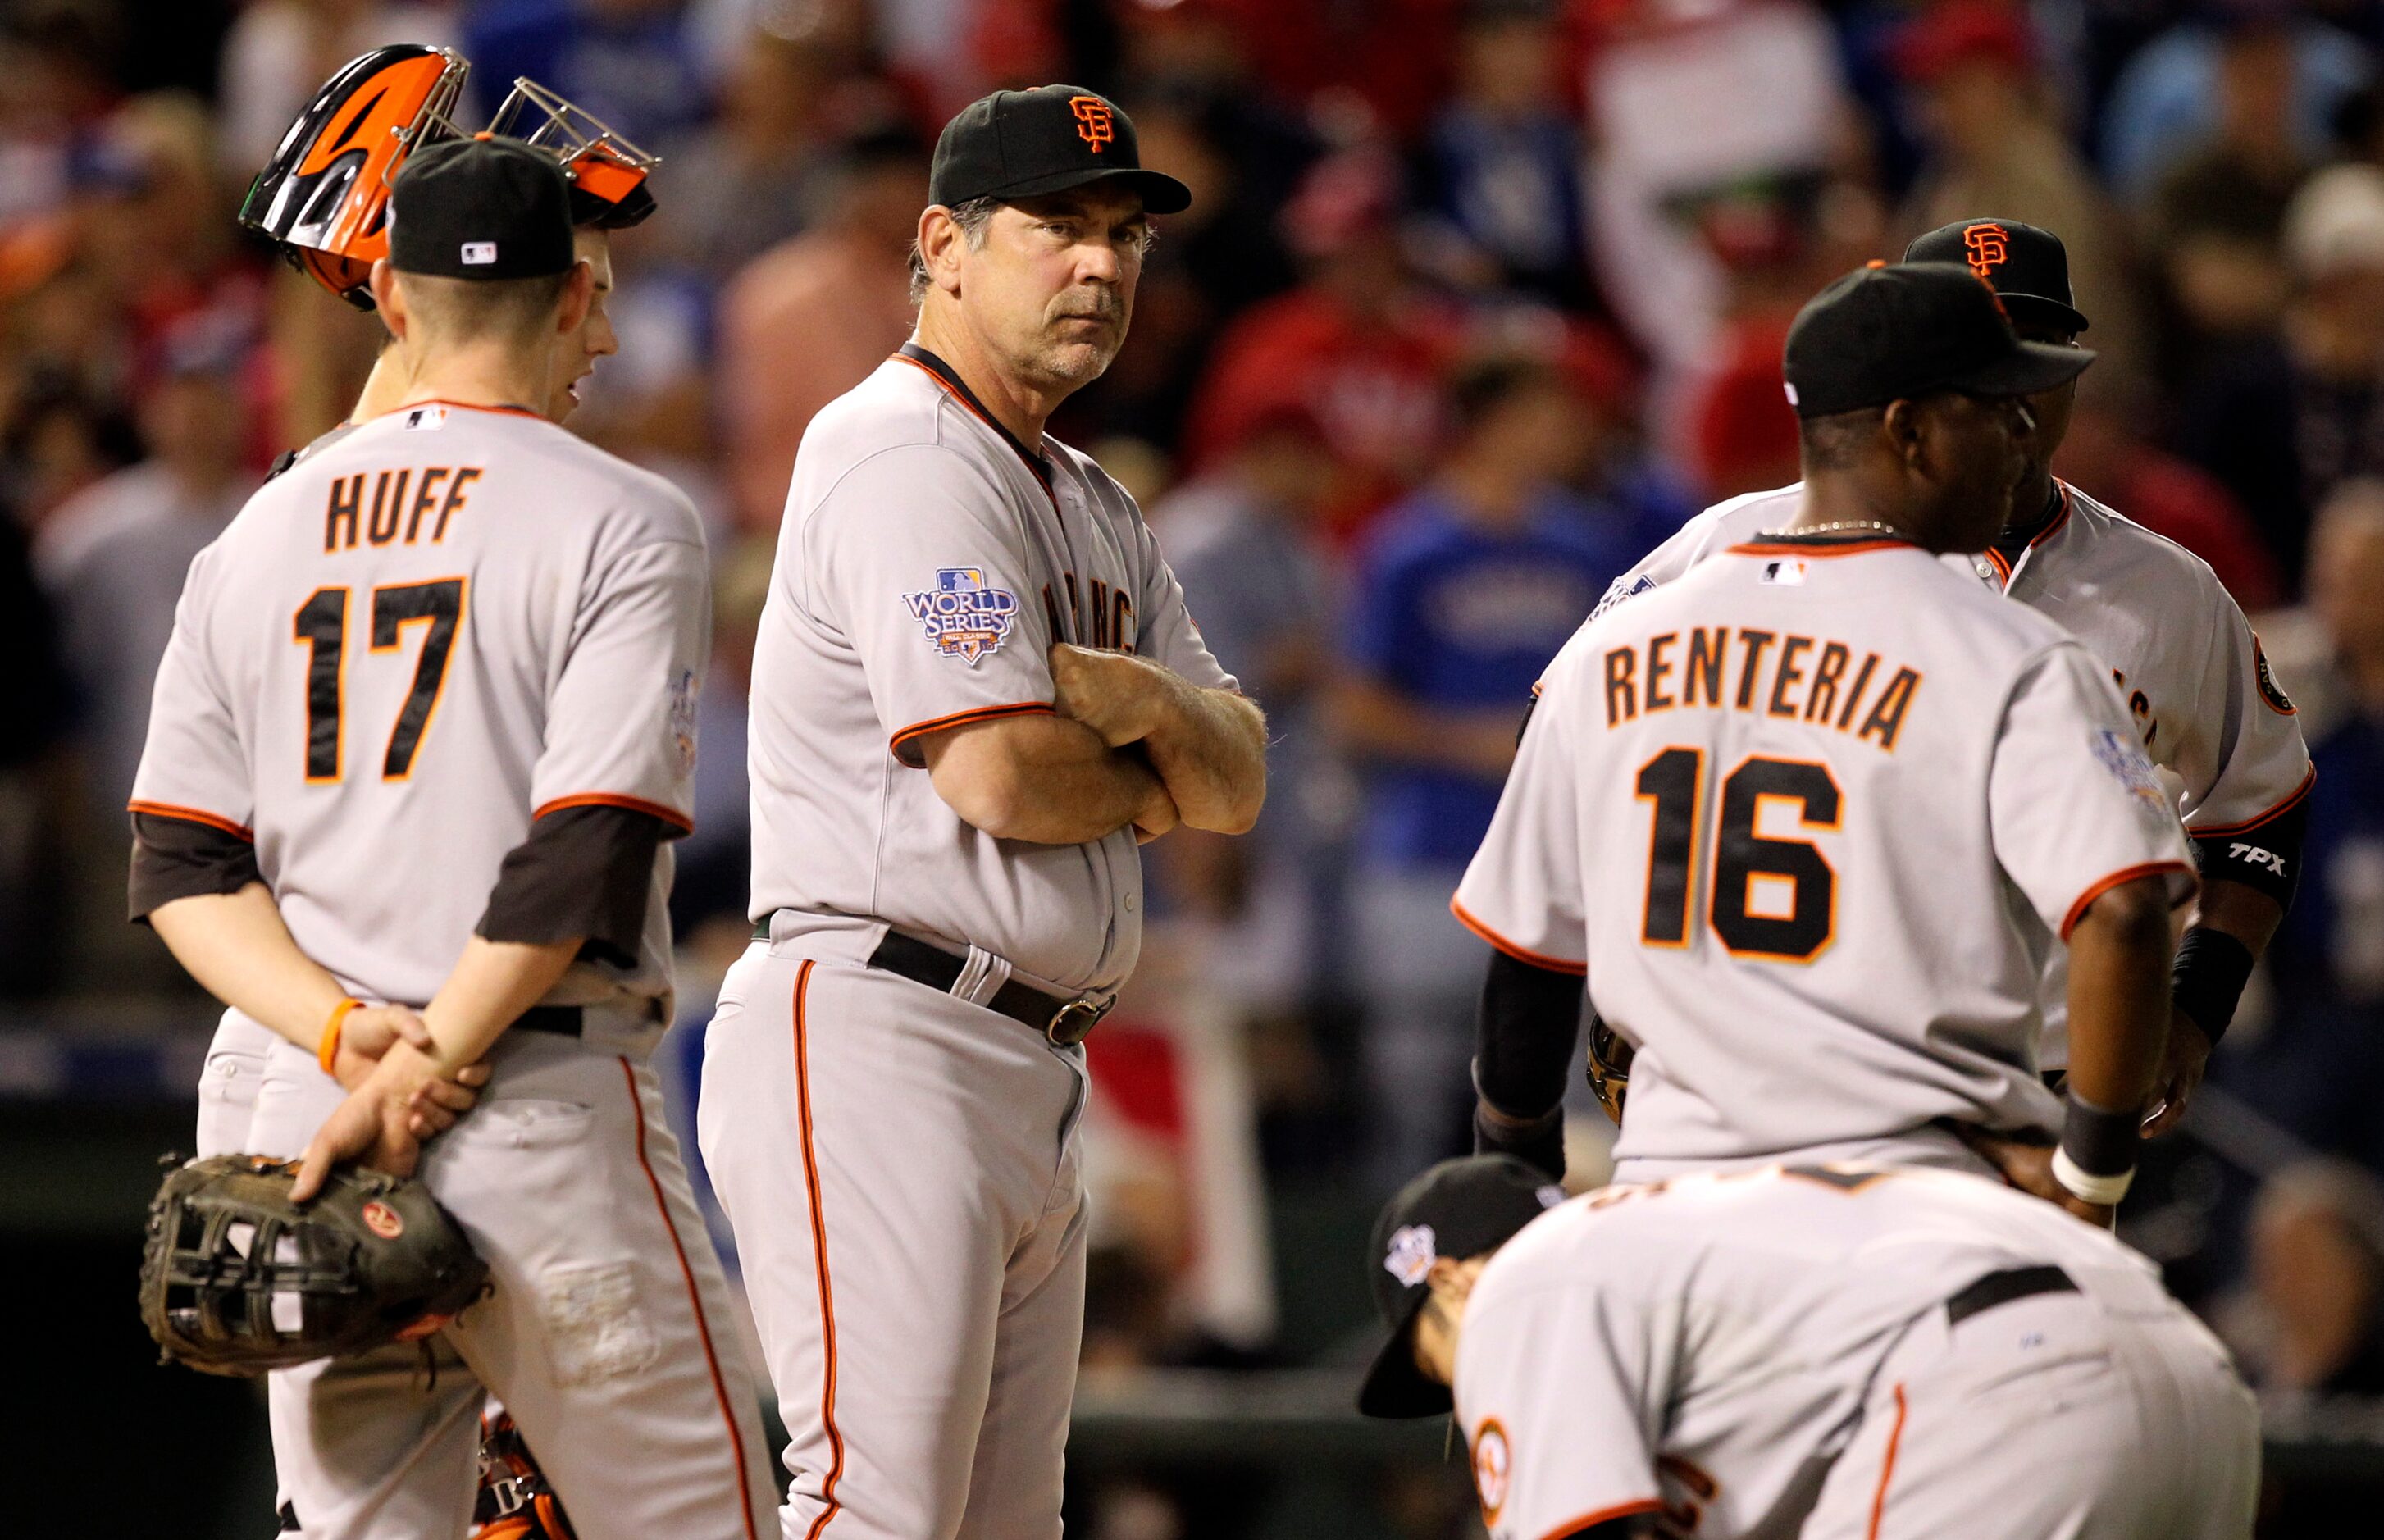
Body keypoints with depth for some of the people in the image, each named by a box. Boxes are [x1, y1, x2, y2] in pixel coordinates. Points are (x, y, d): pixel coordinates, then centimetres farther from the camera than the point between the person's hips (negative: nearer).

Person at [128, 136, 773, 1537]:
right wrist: (430, 1067, -11)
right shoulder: (623, 525, -3)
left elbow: (183, 872, 6)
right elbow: (586, 856, -14)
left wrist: (352, 1039, -5)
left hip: (308, 1105, 5)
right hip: (546, 1102, -5)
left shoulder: (258, 537, 13)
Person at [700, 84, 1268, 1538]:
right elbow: (1001, 775, -19)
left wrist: (1148, 706, -7)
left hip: (1031, 1076, 10)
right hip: (874, 1043, -10)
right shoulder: (908, 458, -9)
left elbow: (1239, 785, 16)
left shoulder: (1094, 509, 22)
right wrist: (1148, 782, 2)